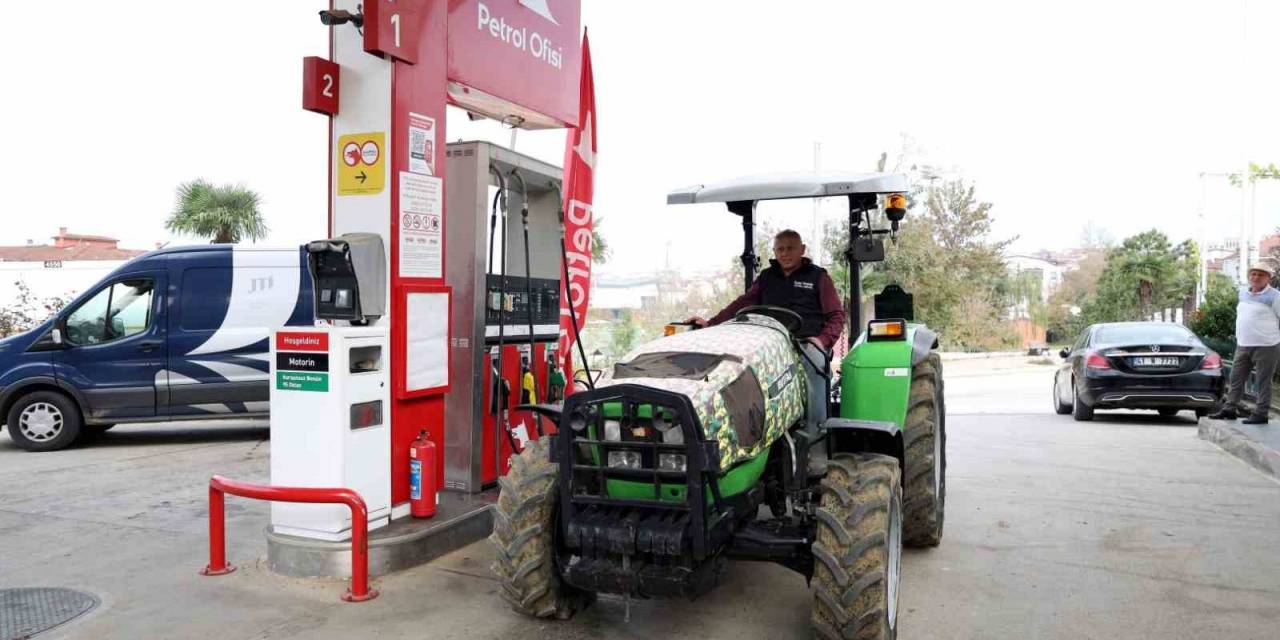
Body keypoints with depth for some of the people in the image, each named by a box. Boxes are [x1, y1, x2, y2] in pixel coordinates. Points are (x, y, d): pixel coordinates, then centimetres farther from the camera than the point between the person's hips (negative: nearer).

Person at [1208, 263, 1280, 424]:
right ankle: (1229, 409, 15)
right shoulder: (1243, 292, 12)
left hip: (1265, 346, -7)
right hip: (1242, 345, 7)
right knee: (1236, 378, 9)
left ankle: (1260, 414, 4)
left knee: (1263, 381, 0)